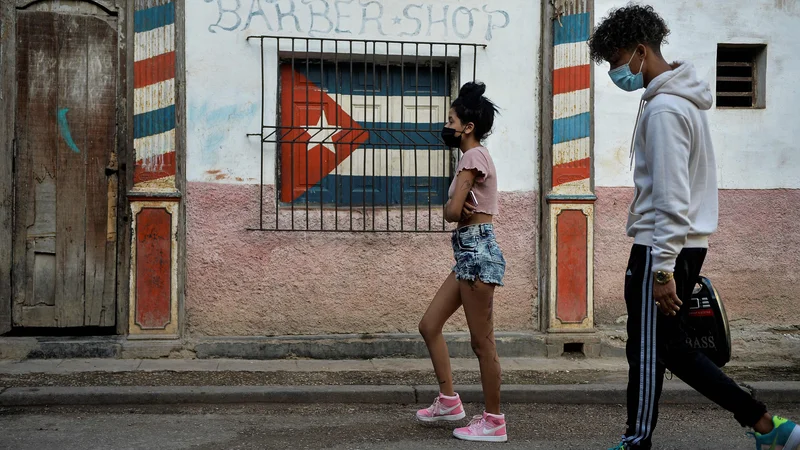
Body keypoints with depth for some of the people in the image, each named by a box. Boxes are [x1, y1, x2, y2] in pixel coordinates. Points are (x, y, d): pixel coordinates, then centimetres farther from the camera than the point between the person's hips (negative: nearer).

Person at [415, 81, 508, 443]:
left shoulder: (473, 156, -12)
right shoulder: (473, 157, 19)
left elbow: (452, 212, -19)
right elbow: (454, 210, 12)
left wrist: (458, 210, 3)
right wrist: (460, 209, -11)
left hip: (478, 253, -10)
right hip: (469, 253, 10)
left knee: (481, 341, -3)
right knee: (429, 325, 13)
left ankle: (493, 422, 7)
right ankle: (449, 400, 21)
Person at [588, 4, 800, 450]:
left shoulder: (663, 108, -16)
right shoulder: (684, 99, 15)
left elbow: (671, 196, -21)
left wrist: (663, 267, -21)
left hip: (663, 247, -10)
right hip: (688, 244, 10)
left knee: (648, 351, 2)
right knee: (671, 348, 15)